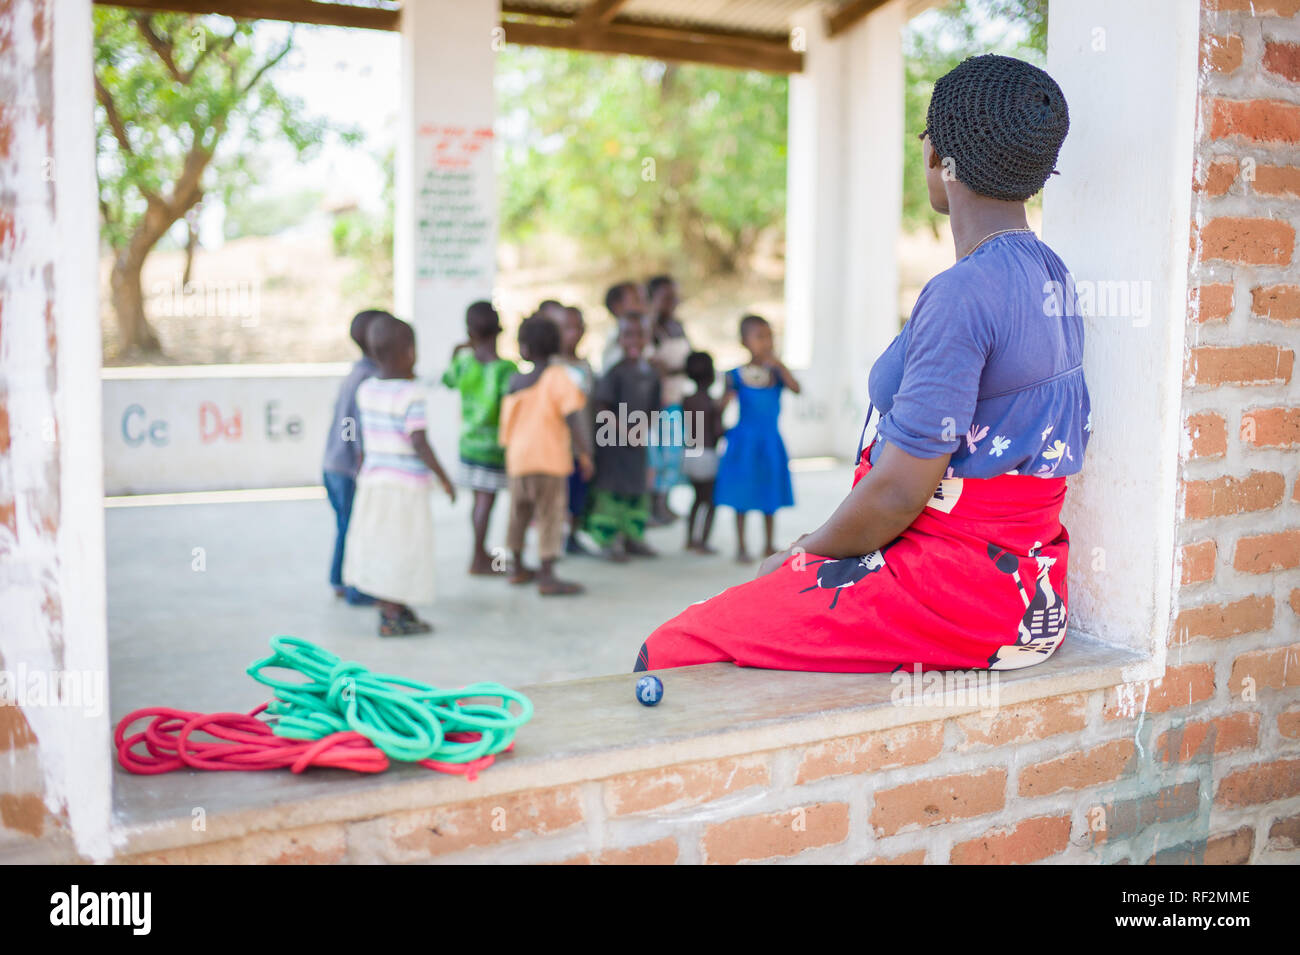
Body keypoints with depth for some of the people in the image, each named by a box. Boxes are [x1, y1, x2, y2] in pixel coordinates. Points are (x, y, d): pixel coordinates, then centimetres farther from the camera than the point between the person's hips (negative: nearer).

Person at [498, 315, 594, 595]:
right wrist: (584, 453, -12)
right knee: (550, 517, -3)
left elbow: (506, 425, 12)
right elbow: (572, 416, -16)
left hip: (517, 458, 6)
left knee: (520, 514, 18)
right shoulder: (557, 376, -8)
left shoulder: (515, 381, 9)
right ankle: (547, 577, -5)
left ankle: (518, 567, 32)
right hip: (549, 457, -6)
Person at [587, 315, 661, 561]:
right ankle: (608, 540, 5)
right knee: (611, 488, -3)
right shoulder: (615, 371, -13)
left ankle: (632, 537, 26)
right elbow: (601, 407, -17)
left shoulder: (650, 374, 7)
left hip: (638, 441, 7)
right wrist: (624, 430, -19)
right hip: (613, 440, -7)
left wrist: (645, 430, -4)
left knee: (638, 487, 13)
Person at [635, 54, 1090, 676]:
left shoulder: (963, 293, -21)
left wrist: (801, 555, -3)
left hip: (954, 590, -10)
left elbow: (898, 492, -22)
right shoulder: (1051, 276, 10)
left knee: (672, 651, -8)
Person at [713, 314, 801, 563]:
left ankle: (768, 545, 24)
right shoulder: (737, 374, -3)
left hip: (770, 441, 2)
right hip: (744, 440, -2)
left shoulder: (776, 372, 2)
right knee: (742, 495, 3)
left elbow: (796, 389, -17)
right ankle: (741, 547, 15)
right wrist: (728, 394, -17)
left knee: (770, 495, 11)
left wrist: (779, 365, -22)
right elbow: (721, 405, 0)